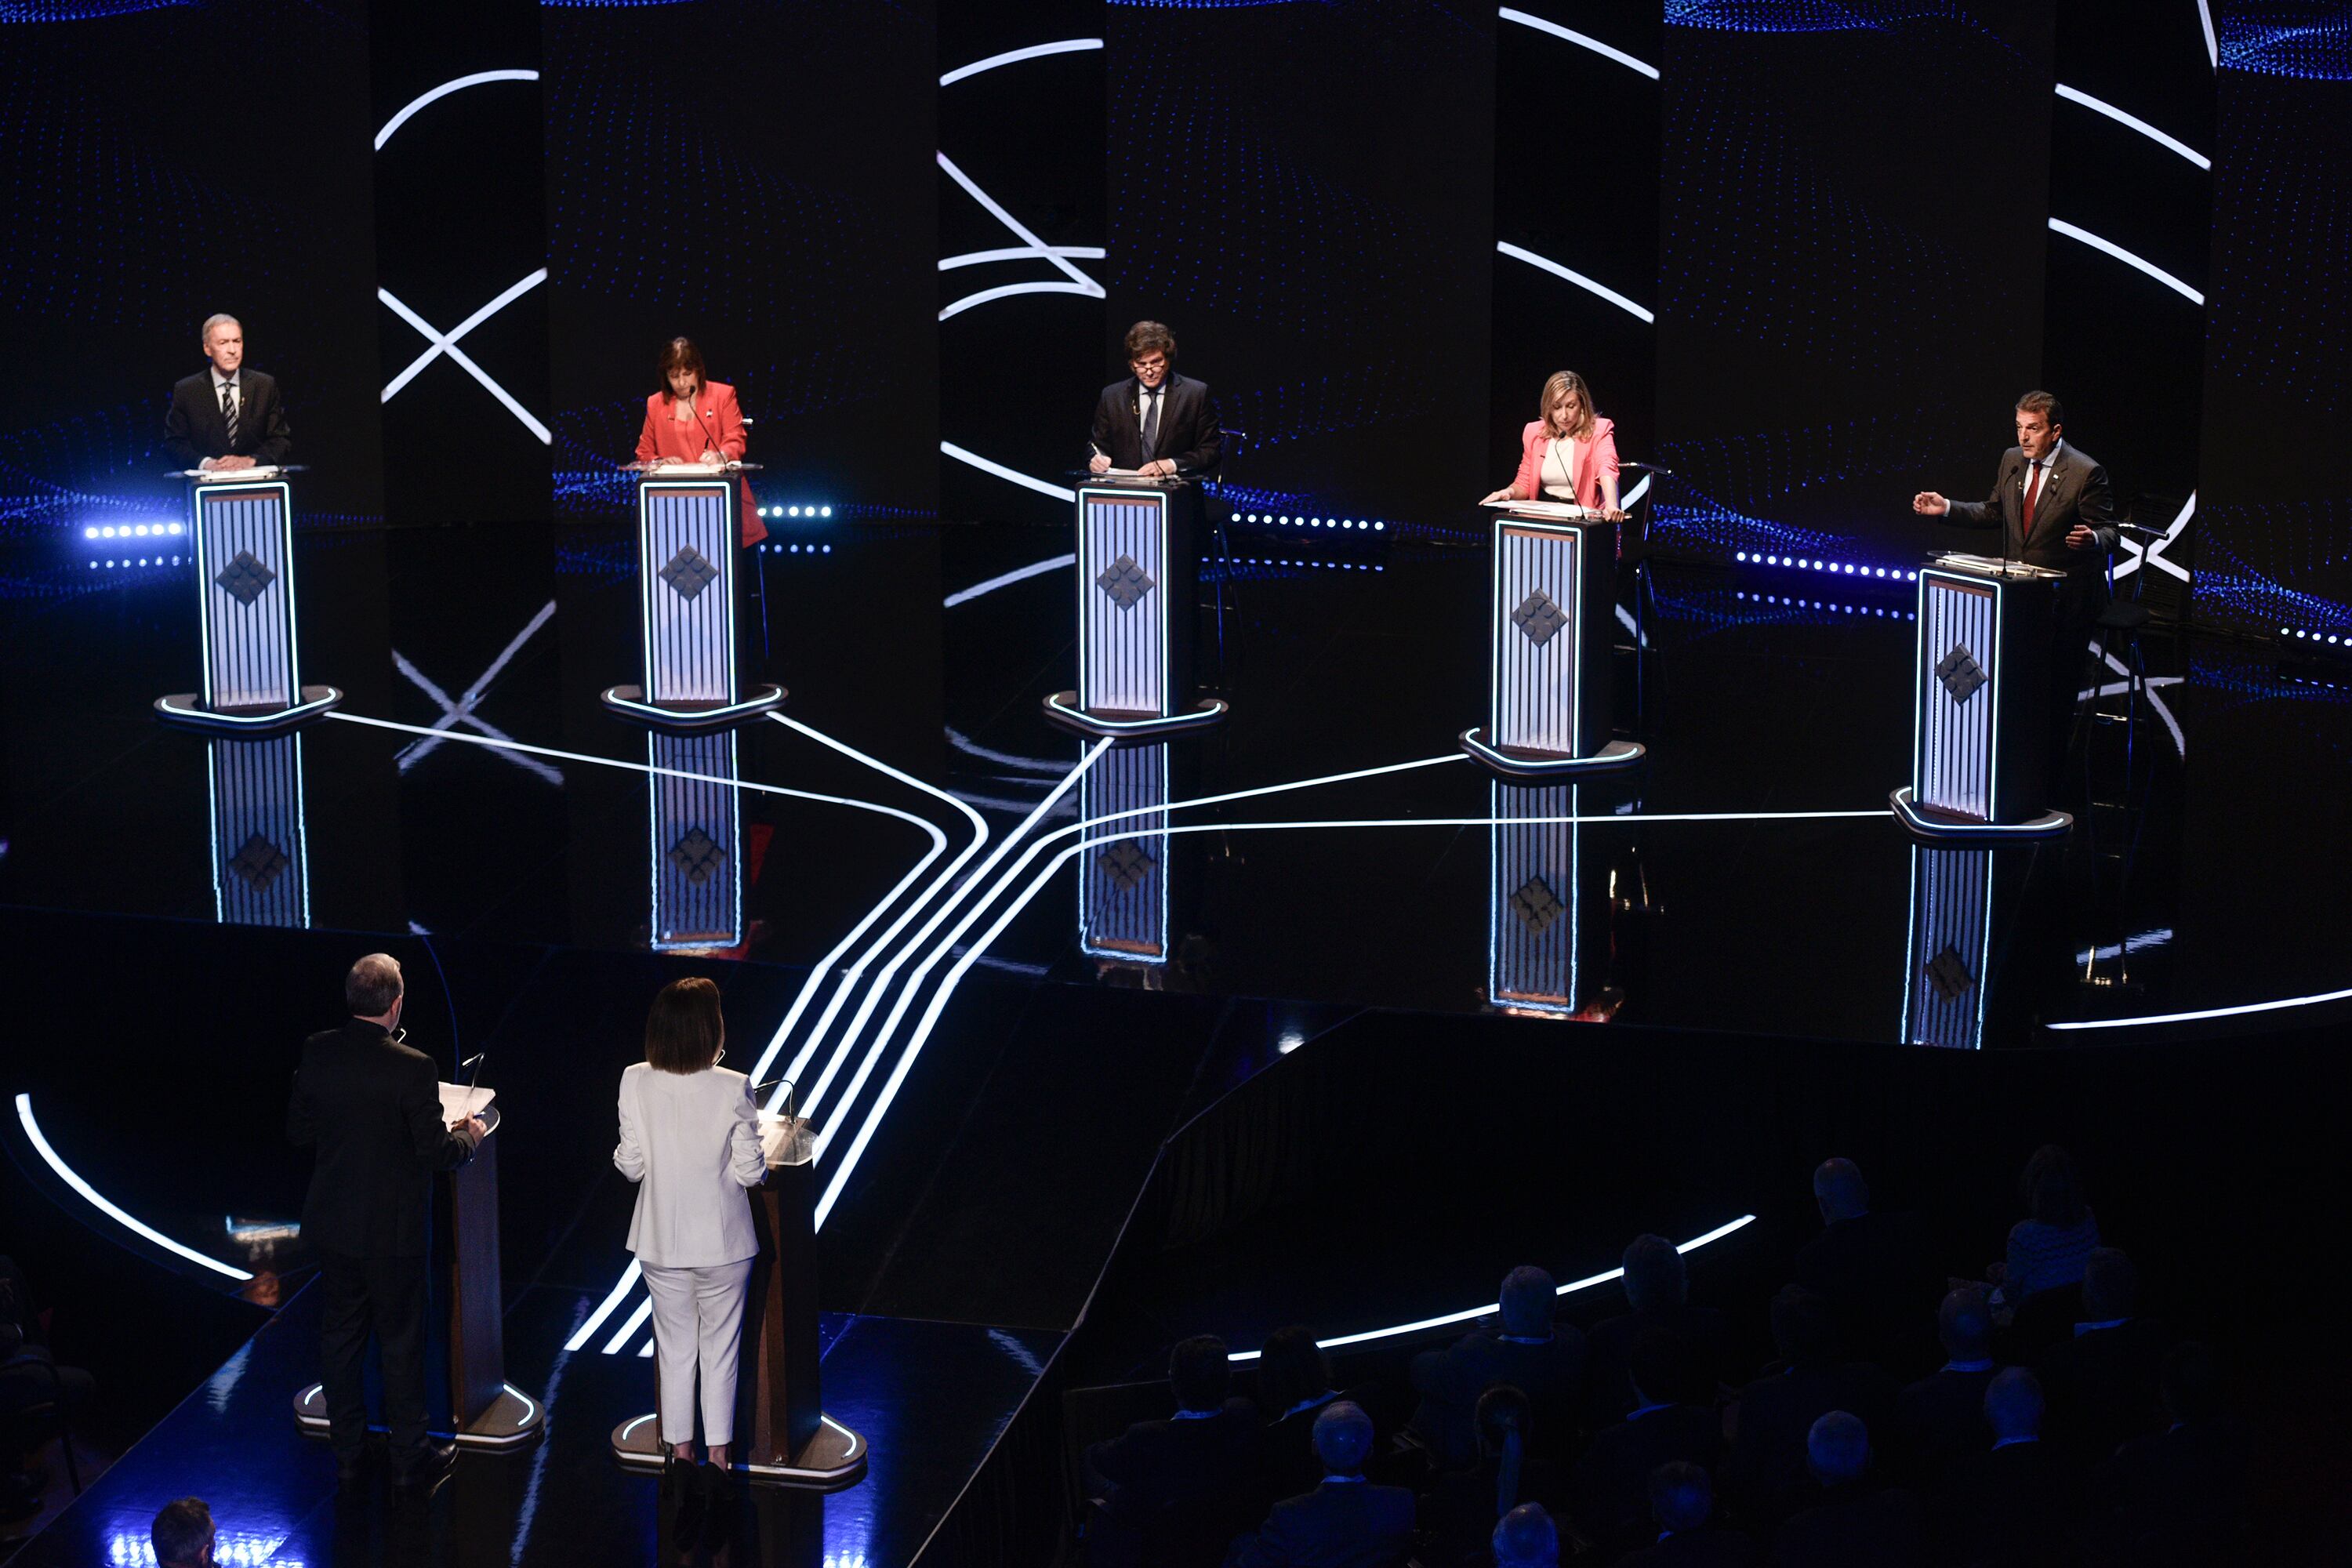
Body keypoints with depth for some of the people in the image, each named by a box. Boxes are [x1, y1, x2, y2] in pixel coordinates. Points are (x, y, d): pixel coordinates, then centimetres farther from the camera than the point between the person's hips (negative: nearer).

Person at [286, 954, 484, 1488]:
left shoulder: (316, 1053, -7)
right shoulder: (412, 1068, -22)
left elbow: (299, 1132, 4)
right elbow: (436, 1153, -17)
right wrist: (468, 1136, 3)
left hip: (331, 1224, 5)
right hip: (392, 1232, -5)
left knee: (340, 1334, 17)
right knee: (401, 1341, 9)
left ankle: (347, 1453, 27)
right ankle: (411, 1458, 20)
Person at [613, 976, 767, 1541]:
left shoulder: (636, 1082, -11)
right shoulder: (733, 1089, -17)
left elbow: (629, 1164, -6)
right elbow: (750, 1171, -13)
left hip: (661, 1242, 2)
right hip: (723, 1241, -2)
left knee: (674, 1350, 16)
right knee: (720, 1351, 12)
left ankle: (679, 1453, 22)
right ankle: (717, 1459, 17)